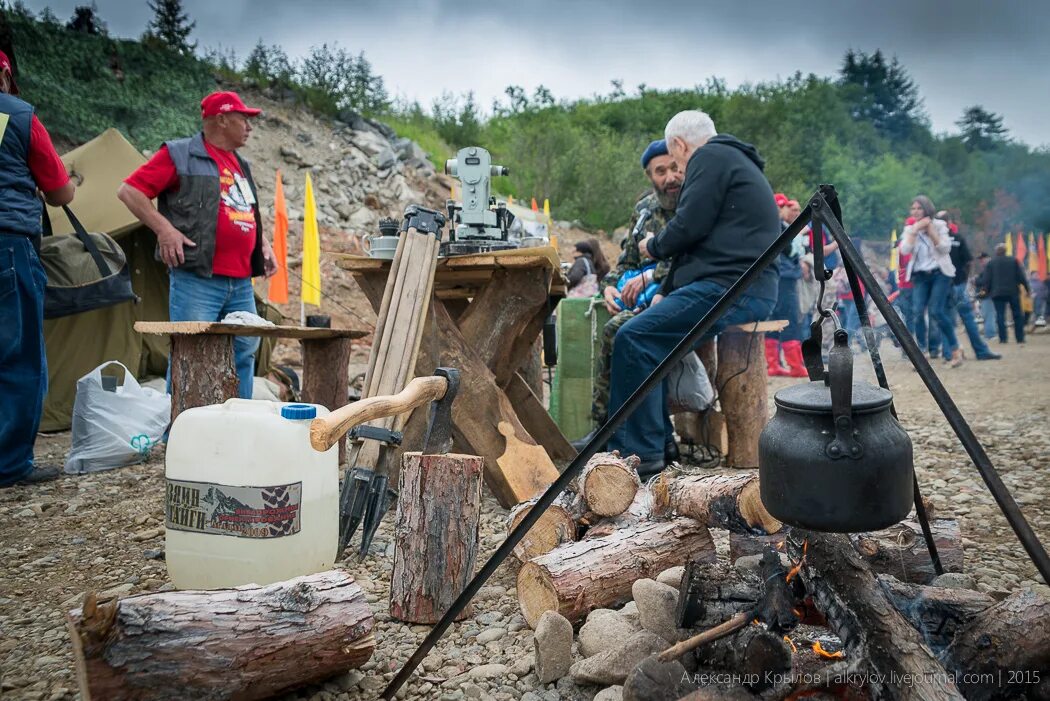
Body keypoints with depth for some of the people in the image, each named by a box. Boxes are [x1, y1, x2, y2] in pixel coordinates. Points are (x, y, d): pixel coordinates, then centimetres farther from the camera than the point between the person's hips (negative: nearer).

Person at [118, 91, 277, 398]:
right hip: (197, 280, -7)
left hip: (242, 283, 7)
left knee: (245, 353, 11)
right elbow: (129, 191, -4)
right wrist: (164, 228, -14)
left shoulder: (241, 165, 23)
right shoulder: (180, 154, -1)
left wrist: (264, 245, 18)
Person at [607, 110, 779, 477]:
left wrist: (653, 246, 7)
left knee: (633, 338, -17)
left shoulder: (710, 157, -2)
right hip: (744, 286, 11)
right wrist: (664, 292, 19)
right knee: (651, 334, 15)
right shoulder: (735, 160, 29)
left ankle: (641, 453, -15)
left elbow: (688, 227, -14)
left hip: (731, 289, -11)